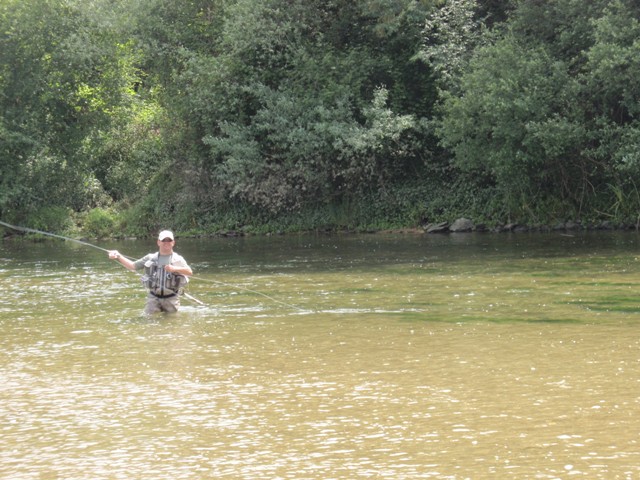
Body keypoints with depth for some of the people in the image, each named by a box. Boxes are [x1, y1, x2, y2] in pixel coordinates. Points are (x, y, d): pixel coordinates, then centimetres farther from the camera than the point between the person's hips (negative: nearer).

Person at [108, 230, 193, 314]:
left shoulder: (178, 259, 0)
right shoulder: (150, 258, 7)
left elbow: (190, 272, -12)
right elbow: (133, 266, 9)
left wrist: (175, 269, -27)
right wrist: (118, 256, -1)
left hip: (171, 298, -1)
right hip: (153, 298, 2)